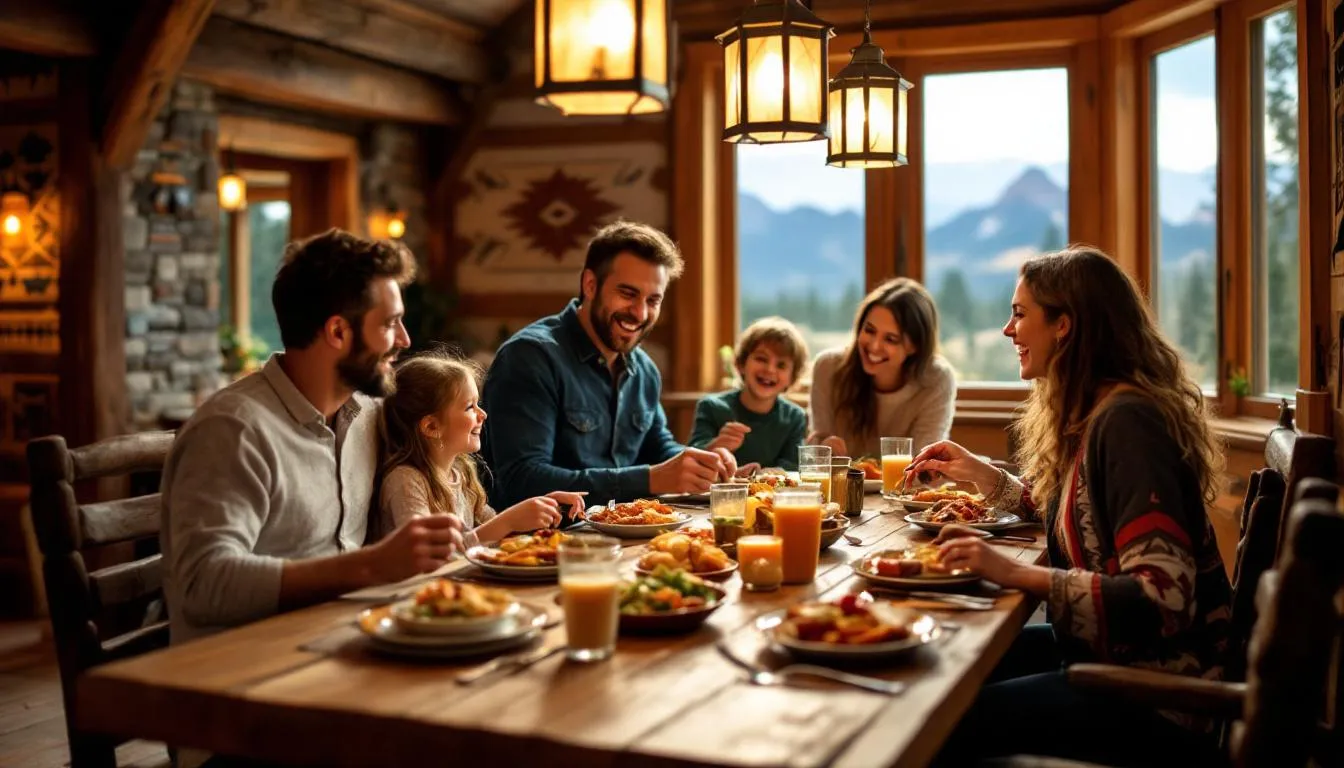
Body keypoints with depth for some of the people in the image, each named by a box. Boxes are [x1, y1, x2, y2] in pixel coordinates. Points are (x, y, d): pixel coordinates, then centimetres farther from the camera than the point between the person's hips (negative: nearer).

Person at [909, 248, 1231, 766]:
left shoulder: (1126, 421, -22)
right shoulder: (1095, 413, 7)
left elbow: (1164, 598, -30)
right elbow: (1059, 510, 27)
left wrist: (1015, 574, -32)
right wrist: (976, 471, 16)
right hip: (1106, 652, 9)